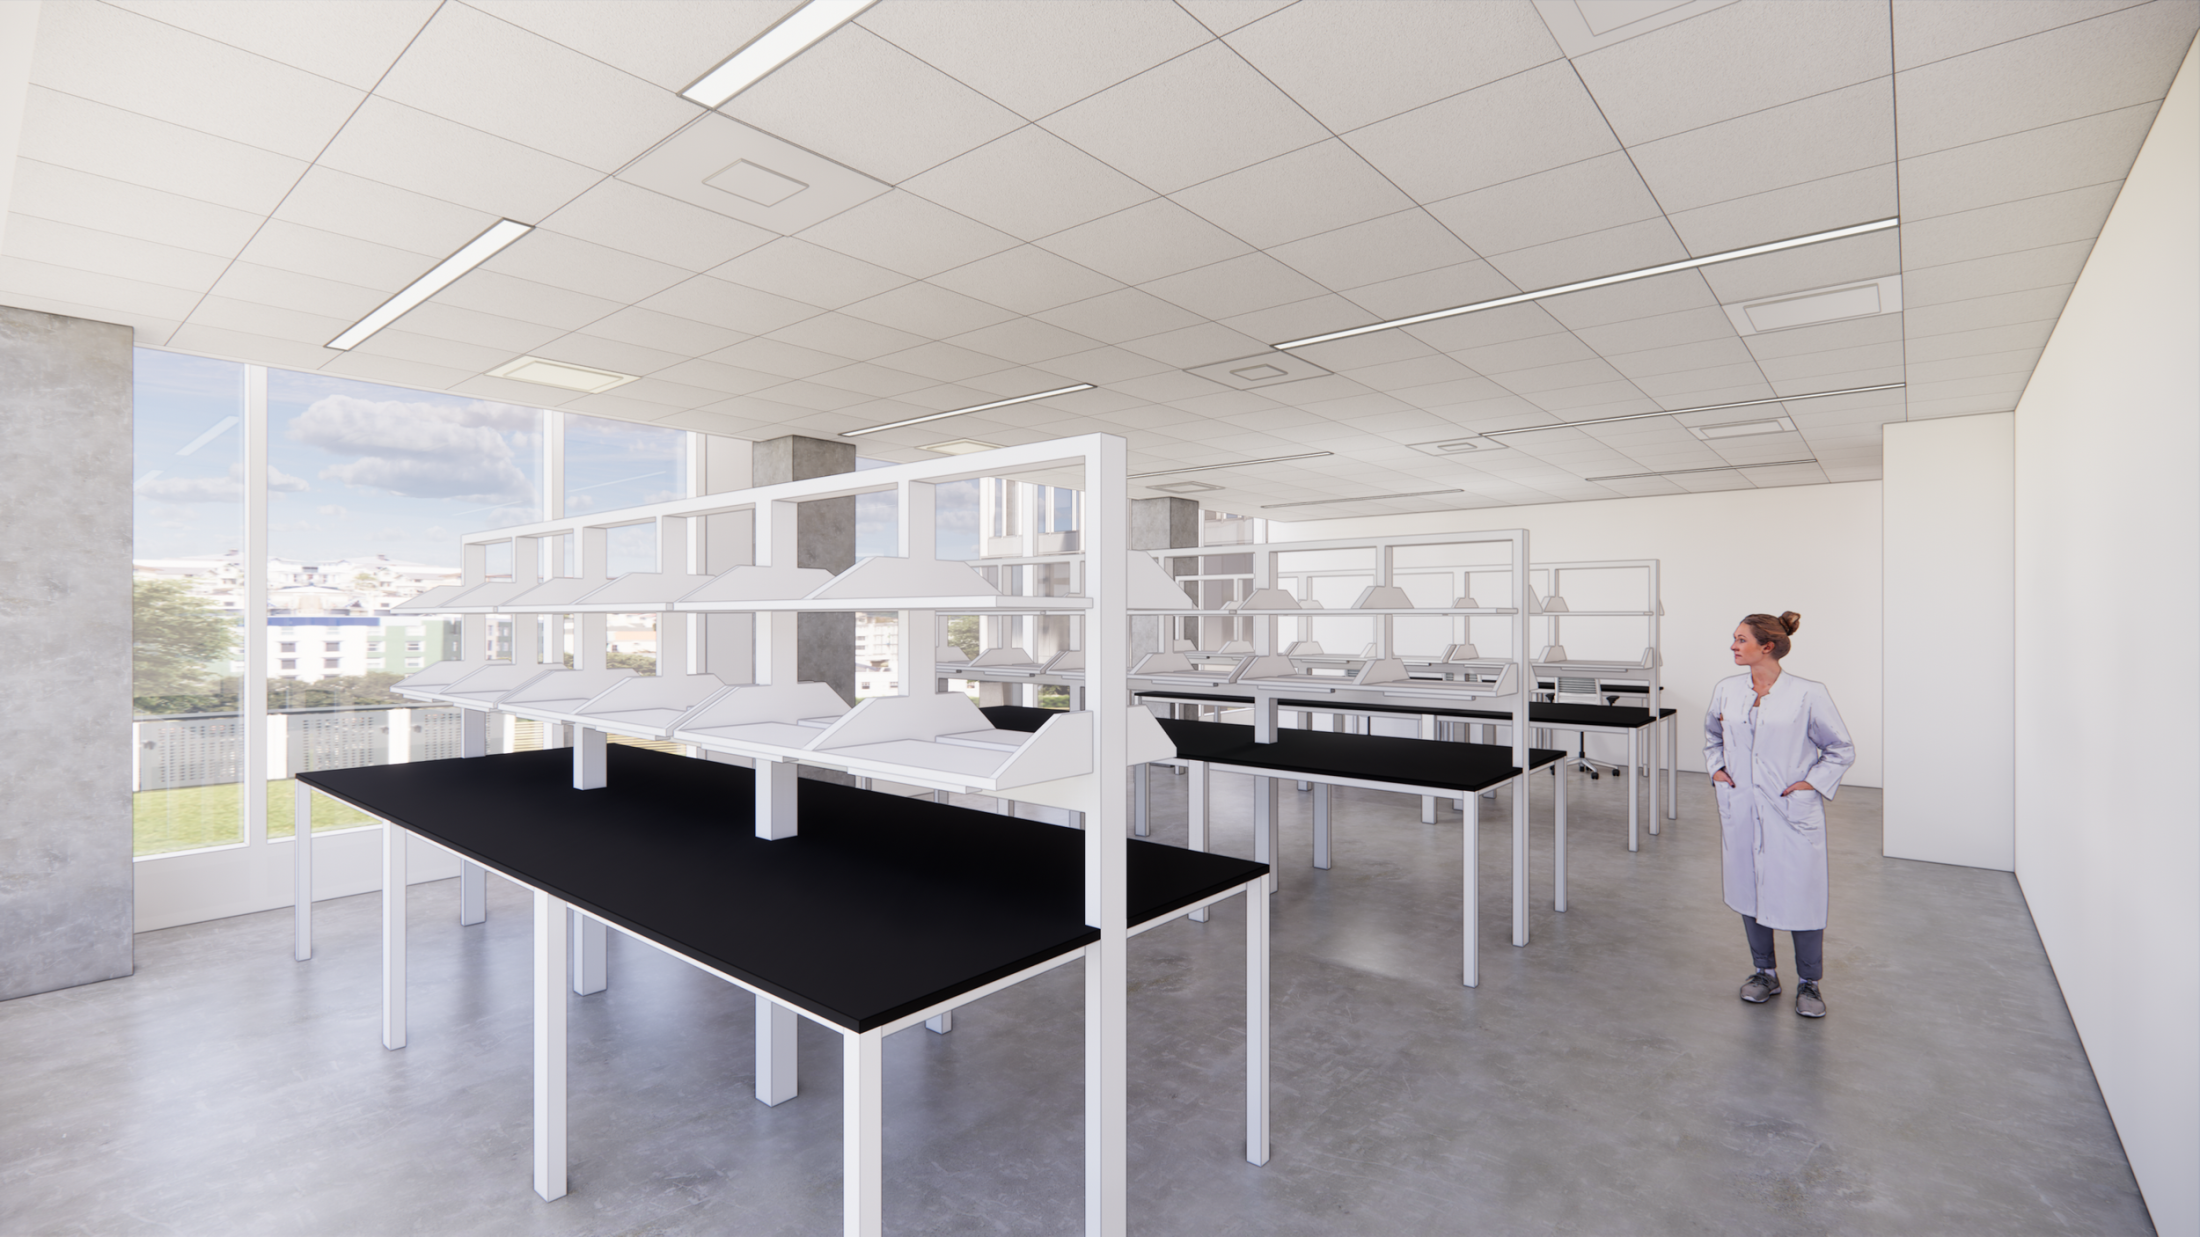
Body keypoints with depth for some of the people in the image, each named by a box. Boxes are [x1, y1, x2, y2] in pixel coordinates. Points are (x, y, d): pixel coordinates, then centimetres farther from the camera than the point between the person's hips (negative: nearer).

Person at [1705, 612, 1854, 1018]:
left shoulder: (1808, 695, -9)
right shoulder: (1725, 691, 3)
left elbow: (1842, 749, 1)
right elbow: (1711, 736, 21)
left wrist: (1813, 783, -8)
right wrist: (1716, 769, 8)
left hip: (1792, 813, -4)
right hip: (1741, 810, 4)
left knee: (1801, 894, 3)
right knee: (1749, 890, 13)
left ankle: (1809, 983, 23)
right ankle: (1764, 973, 30)